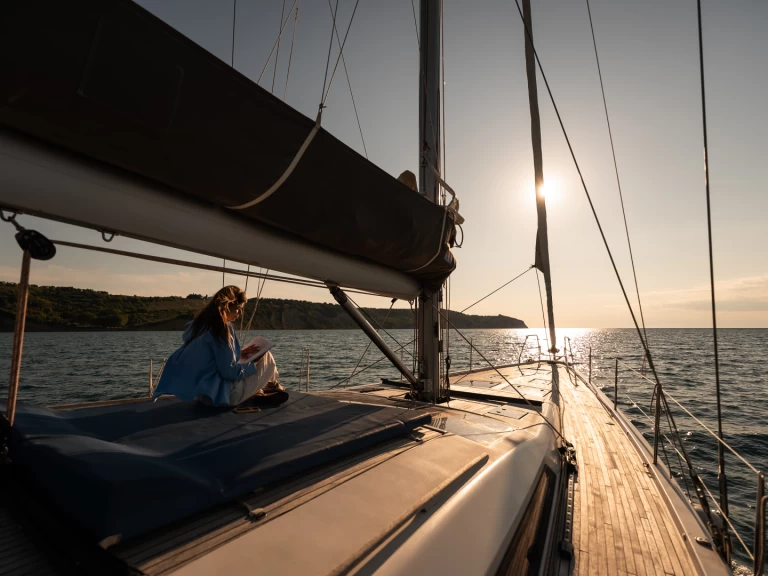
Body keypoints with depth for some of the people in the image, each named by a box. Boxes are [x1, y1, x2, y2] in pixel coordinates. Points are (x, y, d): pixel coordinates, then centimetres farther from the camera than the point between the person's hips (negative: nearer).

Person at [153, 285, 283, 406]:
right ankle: (271, 386, 32)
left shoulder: (200, 323, 6)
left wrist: (240, 353, 14)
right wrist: (254, 364, -7)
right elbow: (229, 372, -21)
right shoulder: (223, 327, -21)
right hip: (220, 394, -9)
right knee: (266, 357, 6)